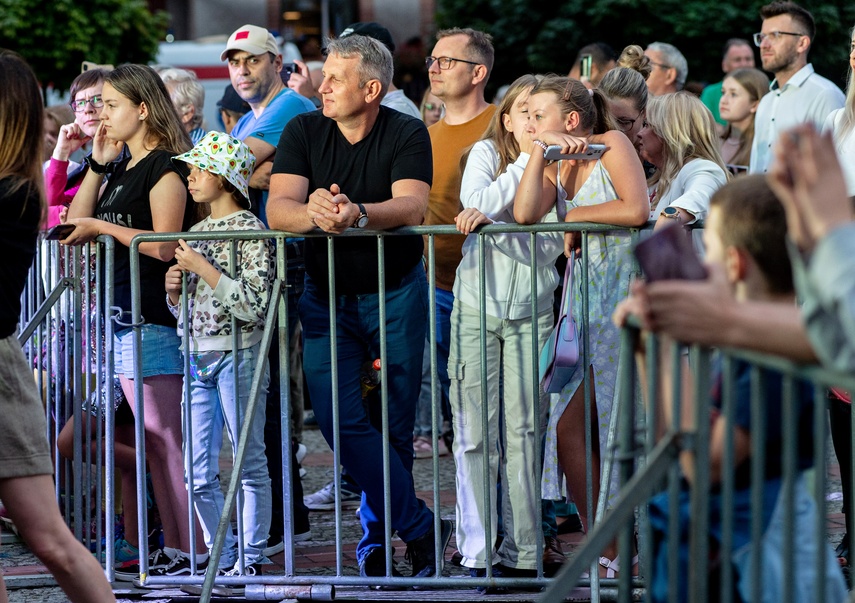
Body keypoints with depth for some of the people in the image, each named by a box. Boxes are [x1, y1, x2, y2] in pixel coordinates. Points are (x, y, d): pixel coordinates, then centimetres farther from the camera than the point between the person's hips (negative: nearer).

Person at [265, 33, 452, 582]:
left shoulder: (407, 134, -9)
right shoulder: (304, 132, -3)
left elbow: (411, 207, -25)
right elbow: (278, 207, -16)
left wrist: (357, 213, -45)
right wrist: (313, 214, -39)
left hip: (396, 294, -1)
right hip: (327, 294, 1)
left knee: (393, 423, 4)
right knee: (339, 415, -13)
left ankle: (378, 537, 22)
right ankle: (422, 530, -7)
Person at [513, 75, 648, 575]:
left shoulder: (612, 145, -5)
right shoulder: (556, 164, 14)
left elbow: (635, 209, -21)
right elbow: (526, 214, -5)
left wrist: (575, 216, -8)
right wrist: (540, 150, -7)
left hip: (626, 286, -8)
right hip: (585, 293, 8)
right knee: (569, 425, 2)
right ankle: (605, 549, 12)